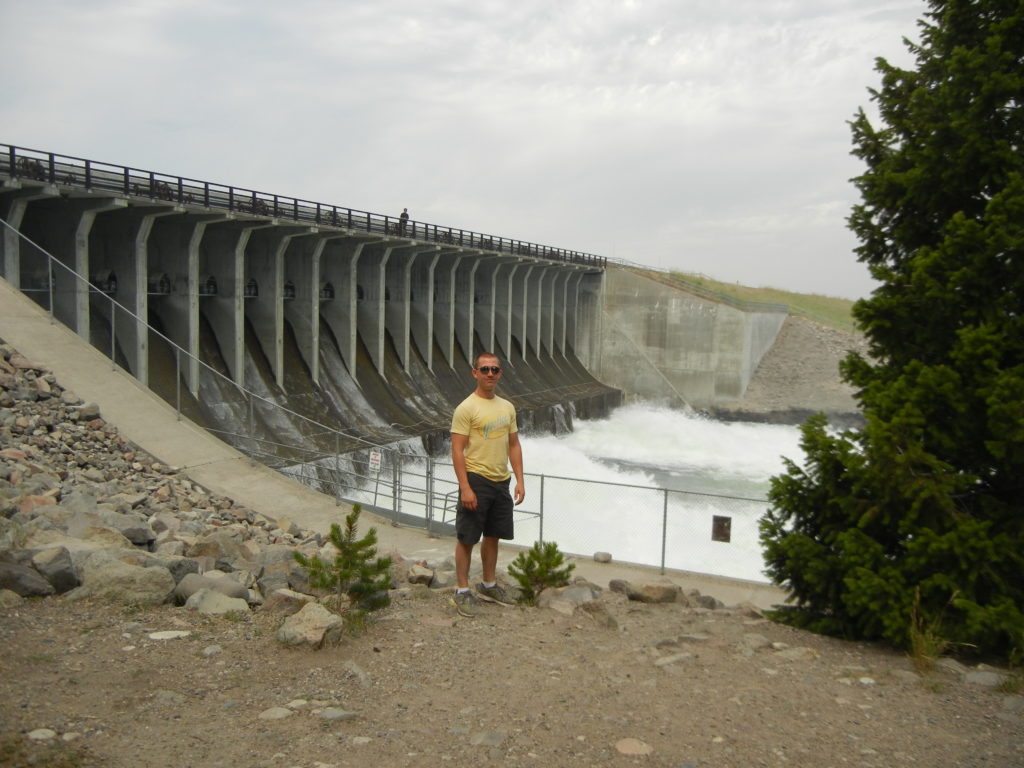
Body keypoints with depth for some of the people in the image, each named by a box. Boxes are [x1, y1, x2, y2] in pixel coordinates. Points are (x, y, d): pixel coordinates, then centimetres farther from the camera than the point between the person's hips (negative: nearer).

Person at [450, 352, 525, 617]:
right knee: (467, 538, 1)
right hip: (476, 480, -7)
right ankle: (463, 591, 11)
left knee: (492, 535, 16)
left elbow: (514, 445, 13)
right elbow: (457, 450, -15)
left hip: (501, 482, 7)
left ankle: (489, 585, 30)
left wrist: (519, 480, 7)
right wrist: (465, 487, -20)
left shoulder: (507, 407, 9)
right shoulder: (466, 408, -12)